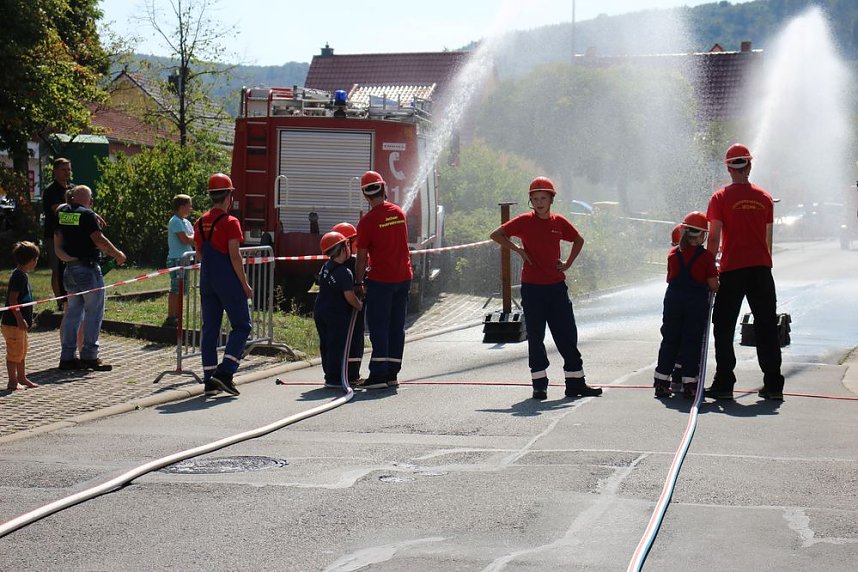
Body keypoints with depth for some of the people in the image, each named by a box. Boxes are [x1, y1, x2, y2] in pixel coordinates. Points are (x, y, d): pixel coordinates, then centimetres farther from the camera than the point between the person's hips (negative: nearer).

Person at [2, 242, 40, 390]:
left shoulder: (22, 275, 13)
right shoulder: (19, 276, -19)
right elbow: (12, 300, -24)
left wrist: (26, 319, 26)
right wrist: (20, 319, -26)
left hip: (19, 323, 11)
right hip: (13, 323, -11)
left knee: (22, 350, 20)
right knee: (15, 352, -3)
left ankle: (21, 377, 31)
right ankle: (13, 381, 4)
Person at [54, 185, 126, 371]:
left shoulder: (62, 213, 8)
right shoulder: (87, 215, -13)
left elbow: (58, 241, 14)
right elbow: (99, 240, -16)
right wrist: (118, 254, -4)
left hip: (70, 269, 7)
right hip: (88, 268, -7)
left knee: (73, 312, 12)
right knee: (93, 312, -1)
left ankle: (67, 356, 12)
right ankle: (89, 356, -2)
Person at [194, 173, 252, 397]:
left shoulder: (200, 223, 8)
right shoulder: (230, 222, -12)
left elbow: (200, 254, 13)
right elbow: (235, 257, -14)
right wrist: (245, 285, -9)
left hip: (206, 278, 7)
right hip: (228, 280, -6)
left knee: (209, 328, 9)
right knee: (241, 325, 4)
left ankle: (209, 379, 9)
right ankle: (225, 371, -8)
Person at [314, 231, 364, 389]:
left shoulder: (326, 267, 6)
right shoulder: (345, 272, -19)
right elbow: (349, 296, -22)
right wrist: (359, 305, -3)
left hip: (320, 311, 8)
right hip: (337, 314, -8)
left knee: (326, 345, 13)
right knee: (337, 346, -2)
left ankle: (330, 375, 21)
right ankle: (334, 379, -1)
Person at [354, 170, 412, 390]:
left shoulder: (367, 221, -12)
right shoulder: (399, 213, 4)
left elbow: (362, 257, -10)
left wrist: (359, 283, 0)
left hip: (380, 280, -5)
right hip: (404, 277, 5)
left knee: (378, 328, -1)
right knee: (397, 327, 10)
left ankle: (378, 374, -5)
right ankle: (392, 374, 12)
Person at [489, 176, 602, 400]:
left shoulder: (559, 222, 5)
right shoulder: (525, 221, -4)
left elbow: (579, 240, 21)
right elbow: (496, 235, -3)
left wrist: (568, 263, 10)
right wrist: (518, 249, -8)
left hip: (557, 287, 3)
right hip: (532, 287, -3)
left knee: (567, 335, 5)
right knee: (535, 337, 2)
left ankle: (576, 383, 12)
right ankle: (539, 384, 9)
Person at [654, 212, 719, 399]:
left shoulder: (673, 254, 2)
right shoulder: (706, 256, -8)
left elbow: (669, 279, 10)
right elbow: (713, 285, -8)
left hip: (674, 299, 3)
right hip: (697, 302, -3)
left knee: (670, 340, 10)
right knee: (692, 341, 4)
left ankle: (661, 383, 10)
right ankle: (689, 383, 2)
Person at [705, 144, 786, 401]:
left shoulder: (721, 198, -3)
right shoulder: (764, 198, 8)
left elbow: (714, 238, -8)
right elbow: (768, 239, 11)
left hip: (732, 269, -3)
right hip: (761, 269, 3)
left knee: (724, 328, 5)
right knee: (766, 328, 8)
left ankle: (724, 384, 2)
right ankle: (773, 385, 8)